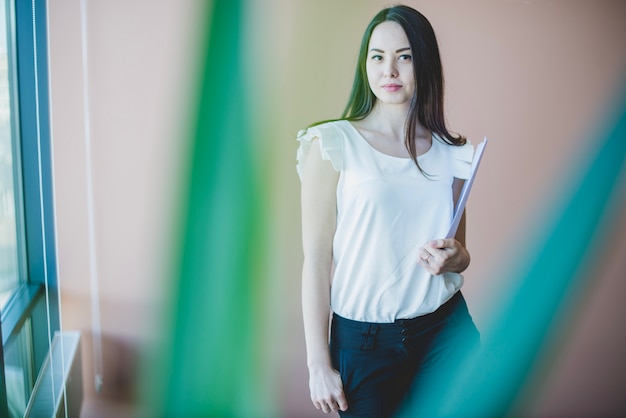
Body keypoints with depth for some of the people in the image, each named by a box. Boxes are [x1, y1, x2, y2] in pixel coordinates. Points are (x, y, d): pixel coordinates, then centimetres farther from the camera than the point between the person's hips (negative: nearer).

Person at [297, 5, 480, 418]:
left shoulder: (453, 154, 4)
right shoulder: (333, 144, -8)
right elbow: (316, 260, -8)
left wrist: (455, 258, -9)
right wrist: (319, 364, -9)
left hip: (445, 329, 4)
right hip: (363, 338, -3)